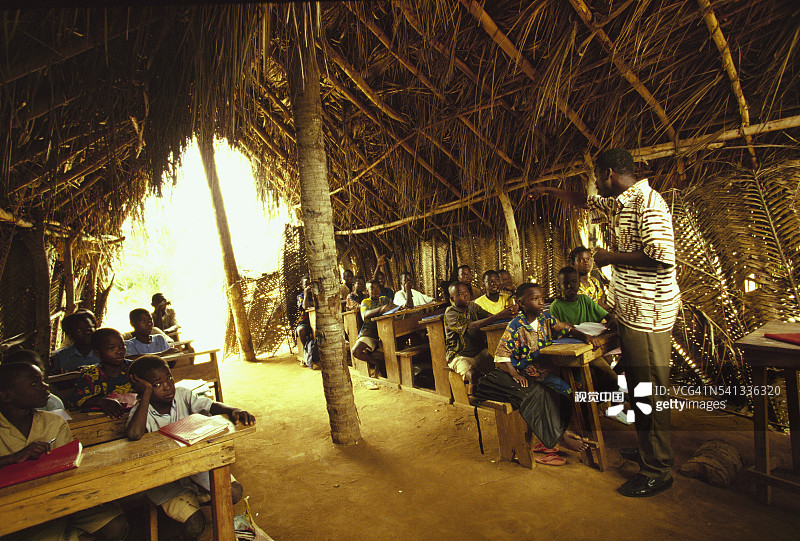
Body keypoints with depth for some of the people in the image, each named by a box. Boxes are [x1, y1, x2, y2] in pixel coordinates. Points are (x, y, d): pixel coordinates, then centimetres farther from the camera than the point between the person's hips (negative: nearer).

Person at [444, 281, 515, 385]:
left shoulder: (472, 306, 8)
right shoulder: (450, 313, -14)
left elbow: (490, 317, -4)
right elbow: (472, 326, -27)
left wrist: (507, 313, -26)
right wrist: (498, 316, -34)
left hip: (480, 352, 6)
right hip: (460, 356, -5)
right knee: (473, 375, -33)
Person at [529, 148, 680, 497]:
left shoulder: (646, 202, -16)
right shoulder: (617, 202, 14)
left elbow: (663, 256, -26)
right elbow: (584, 201, 33)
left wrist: (611, 256, -16)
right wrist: (548, 191, 40)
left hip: (647, 311, -10)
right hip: (630, 309, 10)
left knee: (649, 390, -2)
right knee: (636, 387, 19)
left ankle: (657, 471, 11)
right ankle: (646, 449, 34)